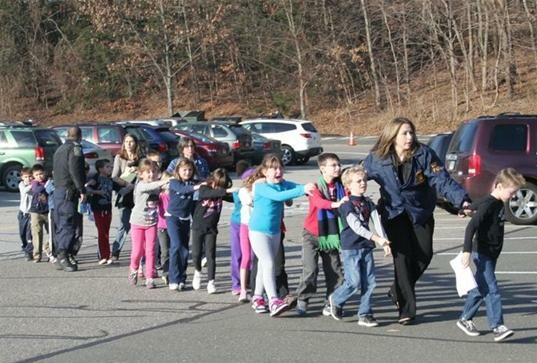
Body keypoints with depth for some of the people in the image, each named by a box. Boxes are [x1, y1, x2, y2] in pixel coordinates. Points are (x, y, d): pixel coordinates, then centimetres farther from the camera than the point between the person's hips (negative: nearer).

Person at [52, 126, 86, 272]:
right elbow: (75, 170, -19)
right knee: (69, 224, -12)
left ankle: (60, 258, 13)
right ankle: (63, 256, -22)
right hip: (69, 191, -9)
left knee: (61, 225, 12)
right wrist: (82, 190, -18)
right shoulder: (75, 148, -7)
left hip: (57, 190, 9)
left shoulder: (59, 150, 21)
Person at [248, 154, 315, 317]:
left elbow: (296, 186, -12)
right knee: (268, 264, -16)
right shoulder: (261, 187, -18)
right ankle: (273, 301, -21)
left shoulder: (283, 184, 2)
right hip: (258, 231, -7)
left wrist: (310, 188, -36)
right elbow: (278, 196, -33)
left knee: (264, 266, 15)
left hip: (275, 231, 7)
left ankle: (258, 298, 28)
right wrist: (302, 190, -40)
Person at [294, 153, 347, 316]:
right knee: (310, 269, -9)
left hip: (332, 234, 4)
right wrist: (336, 204, -49)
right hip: (313, 234, -4)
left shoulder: (340, 187, 1)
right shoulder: (316, 186, -12)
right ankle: (302, 300, 5)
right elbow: (319, 202, -32)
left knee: (334, 271, 4)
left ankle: (331, 303, 14)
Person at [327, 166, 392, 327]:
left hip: (366, 247, 6)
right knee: (354, 282, -9)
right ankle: (335, 300, 17)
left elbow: (377, 222, 2)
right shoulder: (347, 204, -10)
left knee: (369, 282, 2)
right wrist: (376, 238, -26)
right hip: (351, 248, -6)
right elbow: (355, 226, -19)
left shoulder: (368, 203, 11)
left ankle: (365, 314, 9)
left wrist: (384, 242, -11)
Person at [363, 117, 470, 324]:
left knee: (424, 254, -4)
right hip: (393, 213, -1)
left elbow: (442, 180, -17)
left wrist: (462, 200, -29)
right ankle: (406, 310, -3)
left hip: (420, 212, 1)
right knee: (402, 257, -11)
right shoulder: (377, 159, -8)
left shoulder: (424, 154, -11)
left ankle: (398, 291, 23)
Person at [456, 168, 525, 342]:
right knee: (491, 290, -12)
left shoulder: (499, 204, 9)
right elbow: (471, 227, -27)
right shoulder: (487, 205, -20)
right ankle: (497, 327, -14)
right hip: (482, 254, -9)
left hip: (491, 254, 9)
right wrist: (467, 251, -32)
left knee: (480, 288, 15)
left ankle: (465, 319, 26)